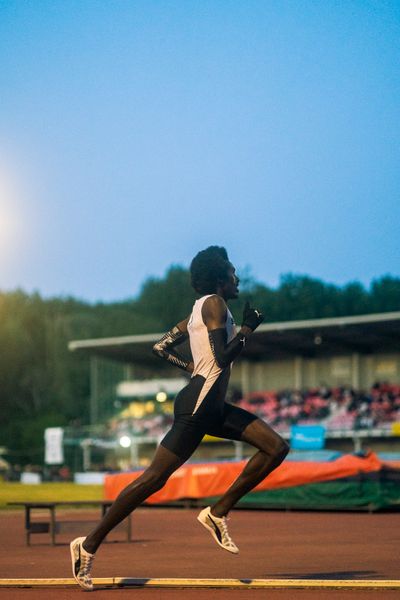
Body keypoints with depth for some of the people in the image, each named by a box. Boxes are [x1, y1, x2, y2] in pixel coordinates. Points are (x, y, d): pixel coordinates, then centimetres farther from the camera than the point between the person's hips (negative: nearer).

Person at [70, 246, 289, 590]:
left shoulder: (201, 310, 19)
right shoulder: (214, 303, -8)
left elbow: (161, 347, 23)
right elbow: (223, 358, -19)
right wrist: (248, 329, -7)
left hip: (213, 407, 10)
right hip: (198, 406, -10)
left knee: (277, 447, 3)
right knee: (155, 479, -9)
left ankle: (218, 513, 4)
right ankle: (90, 545, -2)